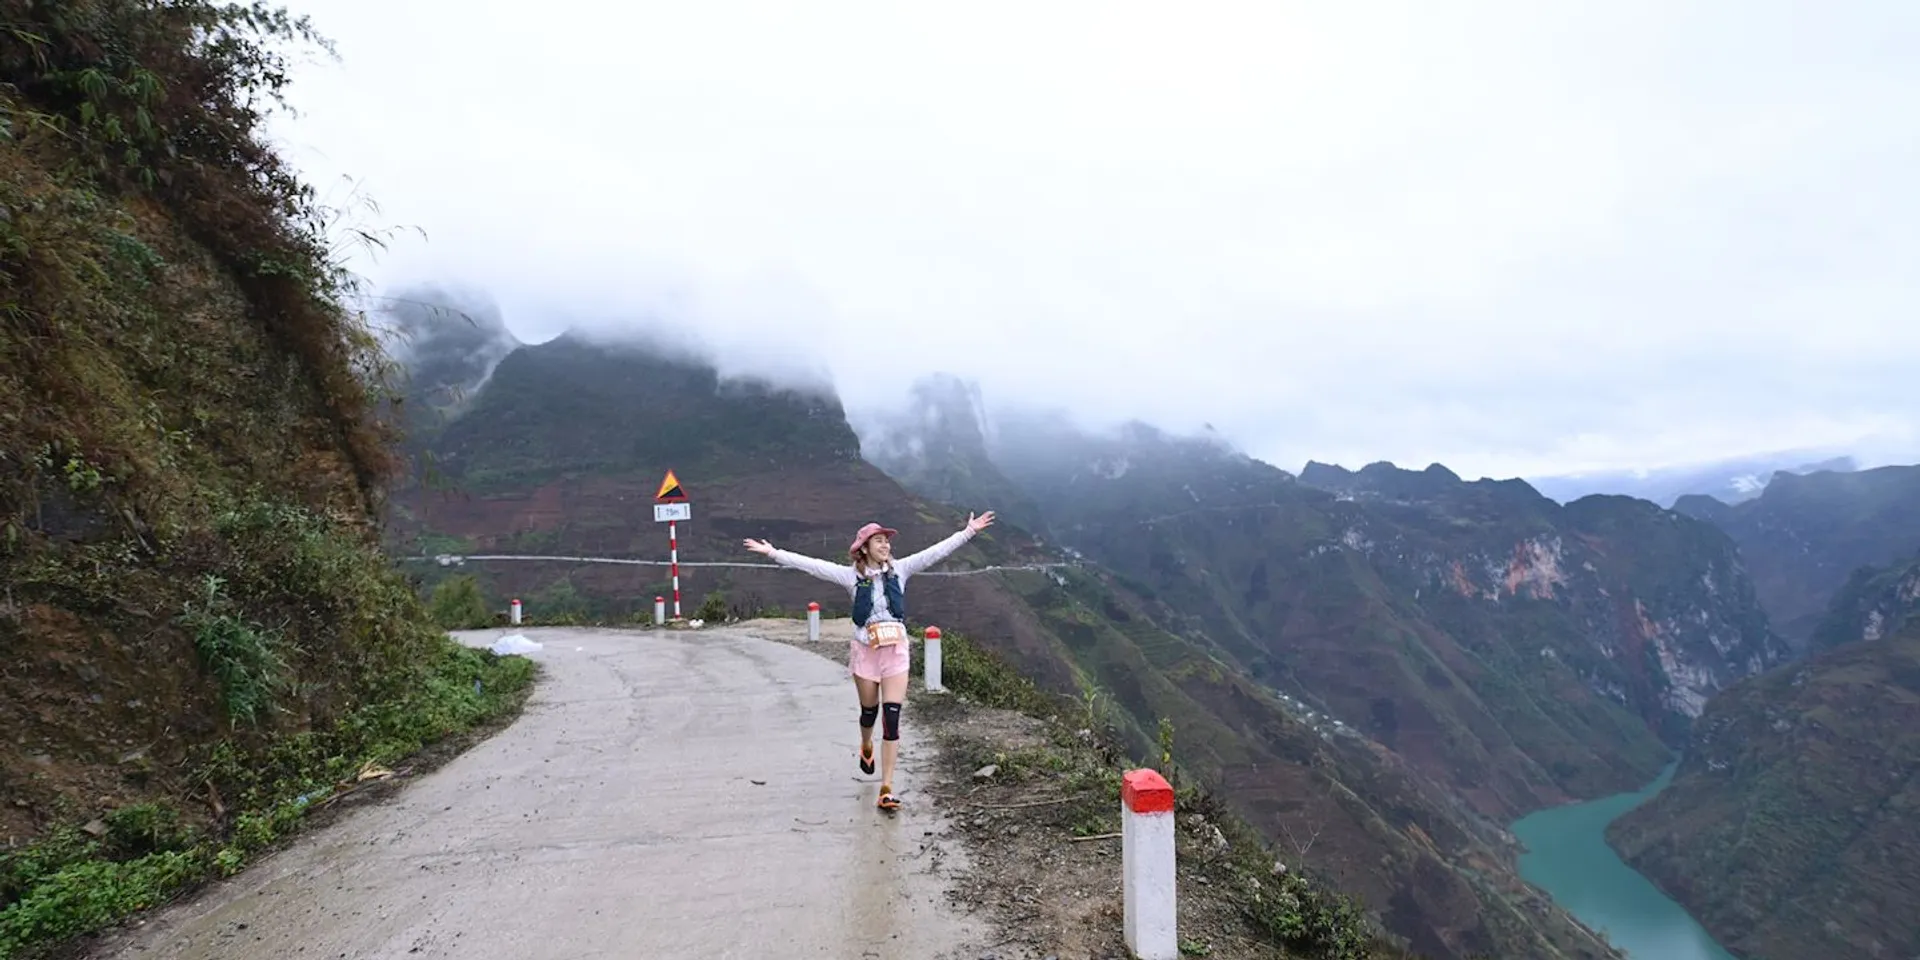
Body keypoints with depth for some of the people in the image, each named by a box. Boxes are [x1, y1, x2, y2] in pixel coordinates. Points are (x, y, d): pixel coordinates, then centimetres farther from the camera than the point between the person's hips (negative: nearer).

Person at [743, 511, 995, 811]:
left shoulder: (900, 569, 2)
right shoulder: (851, 575, -3)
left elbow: (937, 551, 0)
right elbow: (811, 564, -7)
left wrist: (968, 532, -5)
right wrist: (773, 553, -11)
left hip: (896, 651, 1)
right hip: (865, 651, 0)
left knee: (892, 717, -7)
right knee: (869, 710, 16)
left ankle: (886, 789, -3)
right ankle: (866, 747, 53)